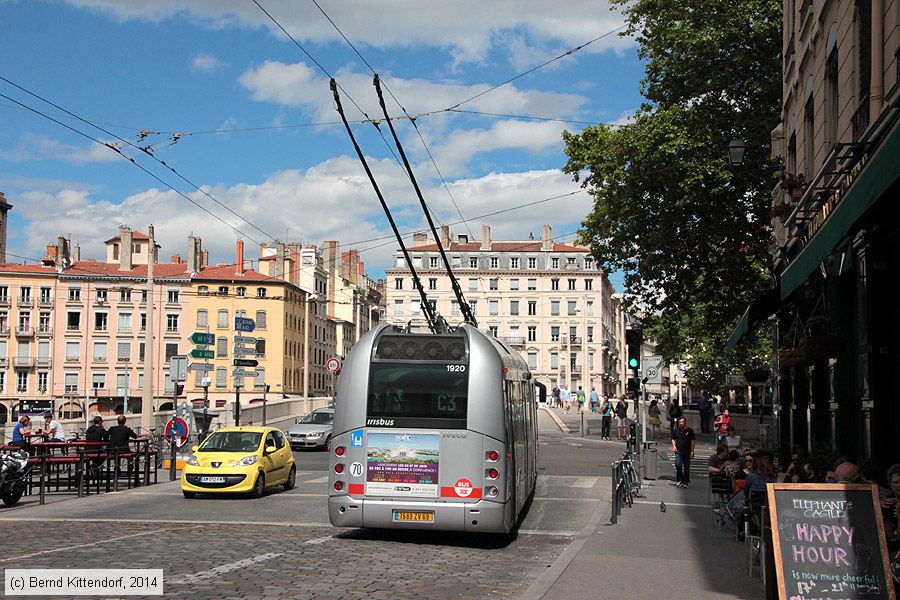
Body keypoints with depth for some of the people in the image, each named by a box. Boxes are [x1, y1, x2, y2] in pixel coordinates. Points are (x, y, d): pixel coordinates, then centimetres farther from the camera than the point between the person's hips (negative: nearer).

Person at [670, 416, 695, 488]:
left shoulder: (689, 430, -2)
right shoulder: (675, 430, 5)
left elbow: (693, 441, 0)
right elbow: (673, 439, 17)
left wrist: (692, 451, -4)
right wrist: (674, 446, -1)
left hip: (687, 451, -1)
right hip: (678, 451, 1)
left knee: (686, 467, 5)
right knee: (678, 465, -15)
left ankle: (685, 482, 16)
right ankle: (679, 480, -2)